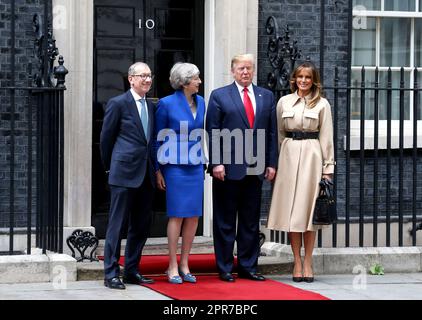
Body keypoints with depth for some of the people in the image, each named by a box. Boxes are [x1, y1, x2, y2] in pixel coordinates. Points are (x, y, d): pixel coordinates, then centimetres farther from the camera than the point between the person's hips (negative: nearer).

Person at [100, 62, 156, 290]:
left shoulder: (151, 107, 14)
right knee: (118, 224, -4)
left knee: (141, 225, 10)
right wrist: (109, 166, 6)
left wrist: (154, 169, 14)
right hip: (124, 173, -7)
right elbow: (106, 138, 1)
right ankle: (111, 273, -1)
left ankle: (131, 271, 19)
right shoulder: (118, 104, -4)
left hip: (146, 175, 7)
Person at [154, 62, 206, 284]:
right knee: (177, 215, -4)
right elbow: (158, 138, -3)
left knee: (193, 216, 5)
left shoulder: (200, 102, 9)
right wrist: (158, 170, -5)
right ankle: (172, 267, 4)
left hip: (196, 166, 6)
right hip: (175, 166, -6)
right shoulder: (167, 104, -7)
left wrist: (204, 162, 15)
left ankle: (184, 265, 15)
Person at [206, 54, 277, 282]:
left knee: (251, 221, 9)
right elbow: (212, 133, -3)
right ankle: (225, 268, 9)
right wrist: (216, 163, -11)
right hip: (228, 168, -3)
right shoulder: (219, 96, 2)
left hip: (255, 169, 3)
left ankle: (248, 267, 16)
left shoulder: (266, 96, 12)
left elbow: (272, 132, 11)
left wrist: (271, 163, 5)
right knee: (225, 221, 3)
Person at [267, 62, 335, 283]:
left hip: (311, 156, -2)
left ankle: (307, 262, 5)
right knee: (291, 209, 1)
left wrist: (328, 167, -1)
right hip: (289, 155, 2)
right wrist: (276, 162, 8)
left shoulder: (322, 104, 3)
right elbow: (279, 134, 12)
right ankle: (297, 262, 6)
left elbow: (326, 137, 3)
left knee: (308, 208, -1)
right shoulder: (284, 102, 9)